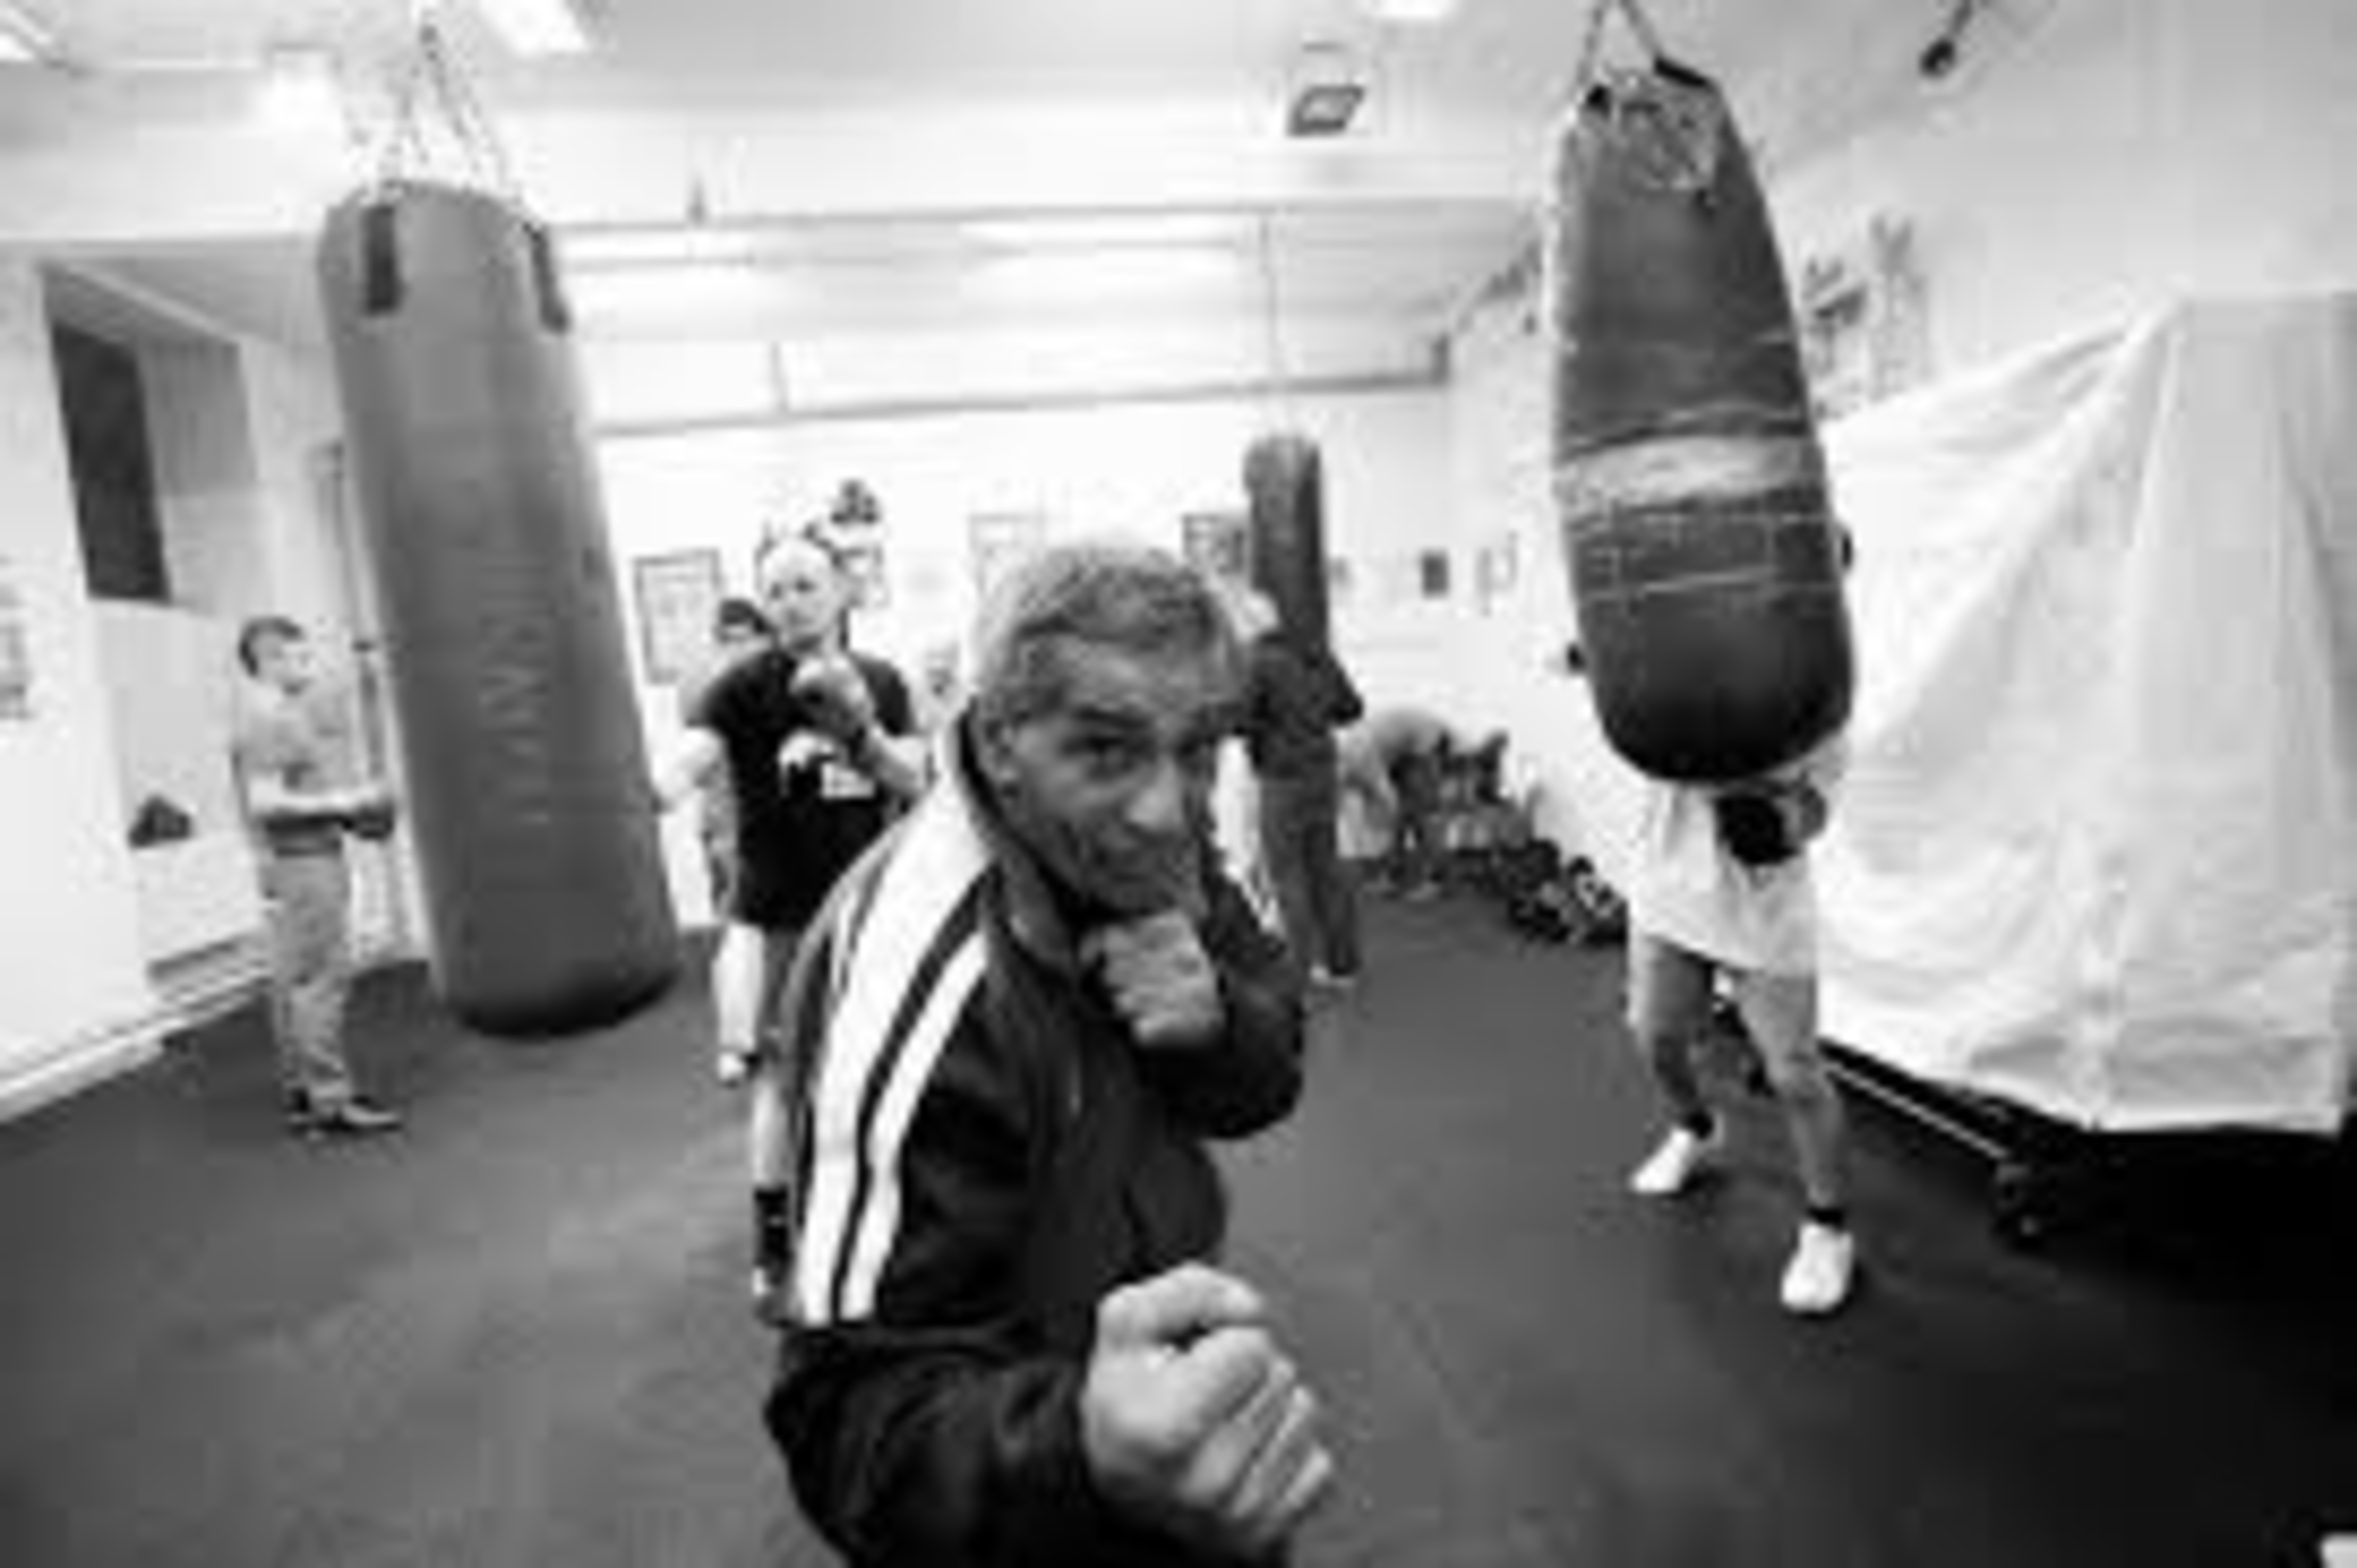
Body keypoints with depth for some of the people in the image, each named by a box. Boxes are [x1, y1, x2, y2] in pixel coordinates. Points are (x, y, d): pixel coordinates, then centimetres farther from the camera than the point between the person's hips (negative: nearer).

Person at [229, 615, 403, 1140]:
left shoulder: (287, 712, 16)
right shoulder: (264, 721, -15)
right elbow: (265, 802, -23)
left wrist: (349, 803, 14)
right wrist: (338, 802, -18)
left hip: (315, 859, 11)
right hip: (300, 862, -11)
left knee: (296, 982, 13)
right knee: (322, 976, -8)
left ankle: (302, 1094, 21)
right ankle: (330, 1100, -4)